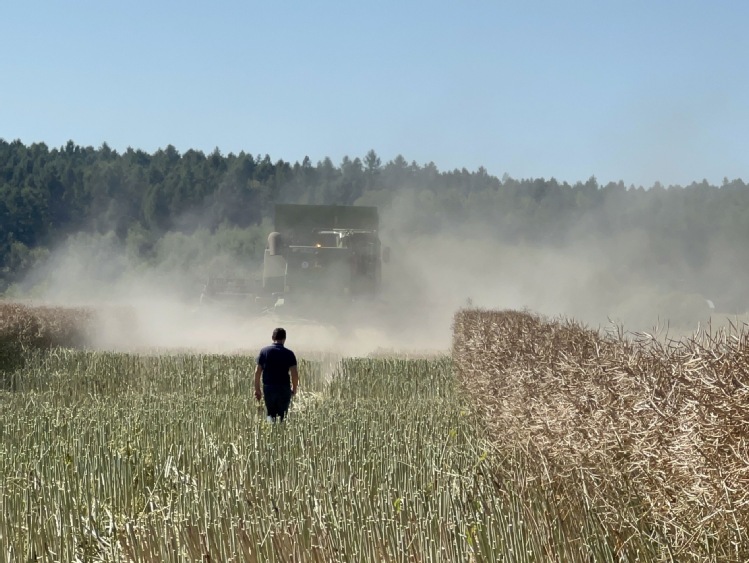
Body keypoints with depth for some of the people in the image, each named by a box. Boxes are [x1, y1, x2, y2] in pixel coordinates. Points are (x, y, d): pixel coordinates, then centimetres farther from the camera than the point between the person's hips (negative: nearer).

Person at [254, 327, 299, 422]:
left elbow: (257, 371, -1)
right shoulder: (289, 354, -3)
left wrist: (257, 389, 8)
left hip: (268, 388, 1)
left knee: (270, 413, 13)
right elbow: (294, 373, -9)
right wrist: (294, 388, 7)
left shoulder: (264, 351, 1)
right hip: (284, 388, -1)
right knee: (282, 415, 10)